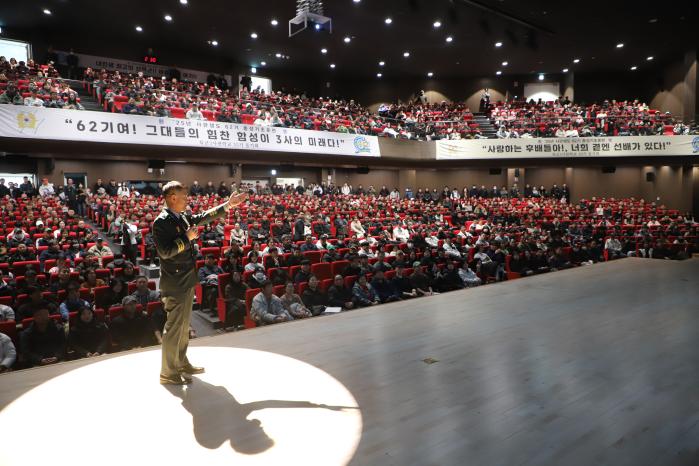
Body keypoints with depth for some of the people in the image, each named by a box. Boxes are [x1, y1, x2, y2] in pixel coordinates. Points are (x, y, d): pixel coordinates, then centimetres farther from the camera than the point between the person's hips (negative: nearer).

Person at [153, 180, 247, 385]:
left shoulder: (183, 217, 8)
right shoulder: (161, 222, -16)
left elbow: (204, 217, 19)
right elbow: (165, 252, -24)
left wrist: (228, 205, 16)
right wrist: (187, 238, -17)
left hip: (186, 280, 9)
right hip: (174, 283, -9)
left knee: (184, 325, 19)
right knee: (174, 327, 0)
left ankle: (181, 363, 34)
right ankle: (168, 372, 13)